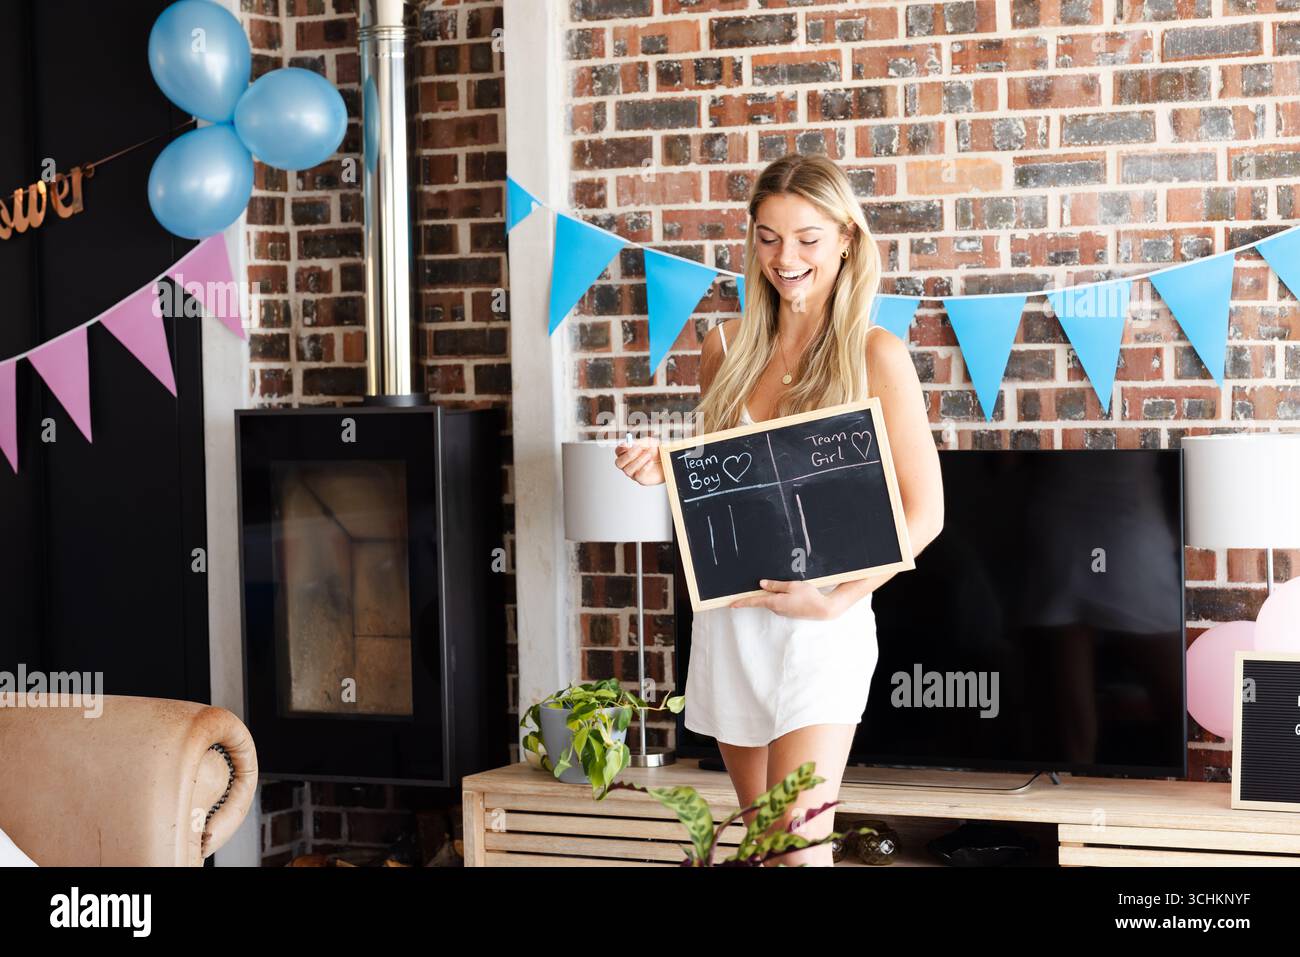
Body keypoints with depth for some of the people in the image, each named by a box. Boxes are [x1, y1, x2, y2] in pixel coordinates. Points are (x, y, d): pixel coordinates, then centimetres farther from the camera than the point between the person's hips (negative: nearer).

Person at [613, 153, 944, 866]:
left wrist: (836, 599, -15)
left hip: (822, 627, -5)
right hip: (729, 619, 5)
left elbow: (924, 512, -7)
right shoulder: (727, 349, 7)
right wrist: (666, 469, -2)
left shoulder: (875, 356, -6)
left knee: (798, 842, -12)